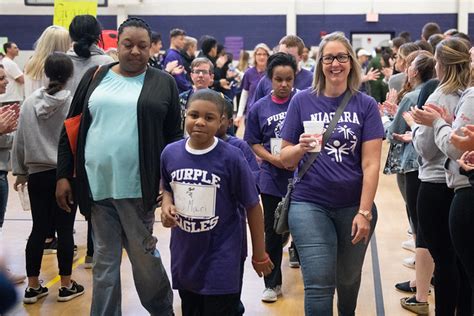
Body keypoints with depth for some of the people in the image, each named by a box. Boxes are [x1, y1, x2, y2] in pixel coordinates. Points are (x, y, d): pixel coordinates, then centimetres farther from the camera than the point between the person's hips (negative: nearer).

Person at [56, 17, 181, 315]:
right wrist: (63, 175, 5)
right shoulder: (95, 77, 7)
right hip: (97, 184, 2)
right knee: (105, 258, 10)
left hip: (137, 187, -2)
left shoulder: (163, 83, 2)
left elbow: (174, 137, 3)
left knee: (143, 255, 8)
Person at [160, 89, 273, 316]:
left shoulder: (231, 157, -16)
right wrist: (166, 205, -8)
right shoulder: (170, 153, -5)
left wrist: (259, 255, -3)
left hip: (223, 257, -4)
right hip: (184, 254, 4)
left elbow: (252, 206, -8)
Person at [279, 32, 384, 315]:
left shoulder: (366, 105, -2)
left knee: (349, 279, 17)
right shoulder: (302, 101, -1)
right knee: (319, 283, -7)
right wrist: (301, 147, -20)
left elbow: (371, 163, -6)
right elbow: (286, 159, 2)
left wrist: (364, 212, -13)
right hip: (310, 204, -1)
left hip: (355, 206, 1)